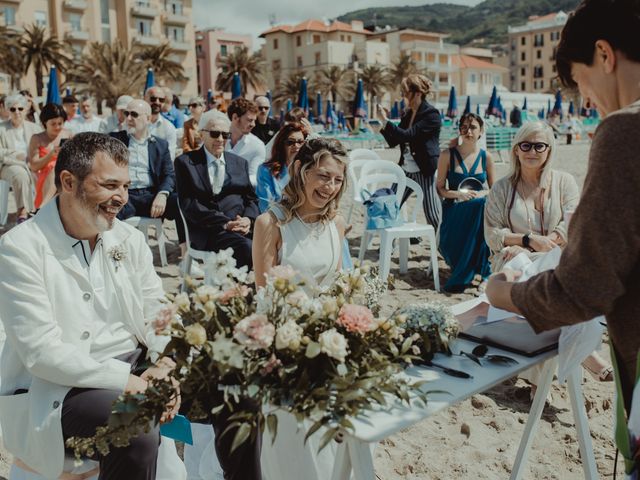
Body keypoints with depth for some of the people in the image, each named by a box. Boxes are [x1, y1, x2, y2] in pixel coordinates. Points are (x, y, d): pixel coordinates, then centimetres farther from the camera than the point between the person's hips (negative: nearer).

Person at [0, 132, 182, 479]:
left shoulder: (129, 240, 5)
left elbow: (157, 315, 5)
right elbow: (42, 351, -19)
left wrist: (168, 365, -15)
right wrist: (125, 380, -24)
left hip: (133, 368, 6)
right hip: (54, 388, -6)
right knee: (138, 432, -31)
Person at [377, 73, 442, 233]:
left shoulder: (431, 114, -12)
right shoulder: (407, 114, 11)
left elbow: (407, 135, -22)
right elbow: (393, 141, 12)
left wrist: (385, 121, -18)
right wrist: (383, 123, 0)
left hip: (425, 172, -7)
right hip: (405, 169, 8)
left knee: (433, 217, -4)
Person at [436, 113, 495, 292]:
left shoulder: (486, 157, 8)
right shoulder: (448, 155, 2)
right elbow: (440, 189, 4)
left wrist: (481, 194, -10)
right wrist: (458, 194, -16)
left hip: (479, 208, 2)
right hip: (454, 209, -2)